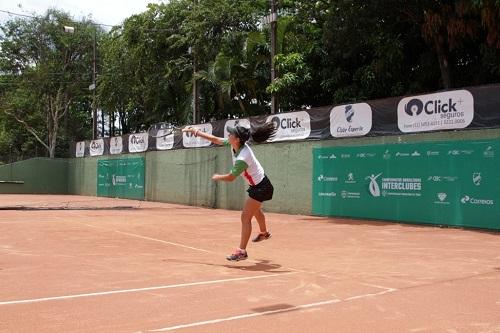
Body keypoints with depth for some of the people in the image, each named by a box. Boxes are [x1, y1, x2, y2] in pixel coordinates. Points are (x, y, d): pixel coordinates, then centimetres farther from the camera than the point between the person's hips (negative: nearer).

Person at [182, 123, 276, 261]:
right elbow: (216, 139, 2)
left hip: (260, 187, -10)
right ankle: (264, 233, 58)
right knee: (255, 210, 32)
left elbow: (231, 177, -22)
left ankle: (242, 251, -6)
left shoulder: (242, 159, -35)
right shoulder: (234, 144, -11)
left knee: (245, 217, -11)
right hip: (256, 184, 10)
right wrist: (197, 132, -2)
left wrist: (218, 177, -3)